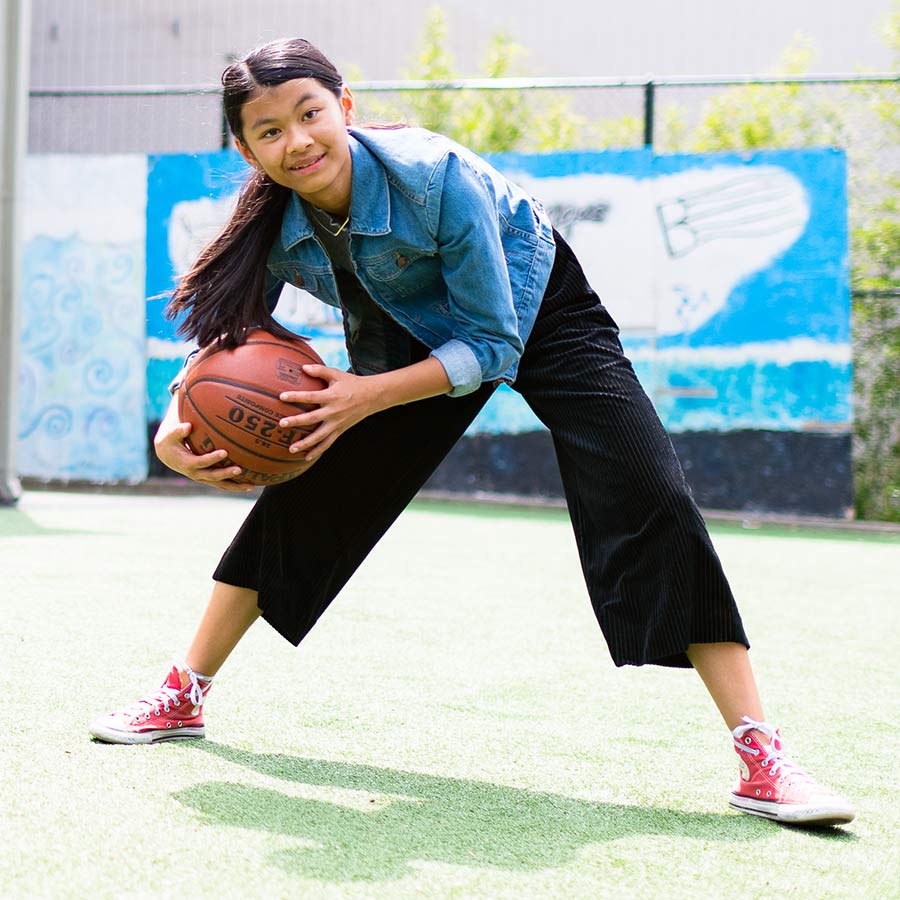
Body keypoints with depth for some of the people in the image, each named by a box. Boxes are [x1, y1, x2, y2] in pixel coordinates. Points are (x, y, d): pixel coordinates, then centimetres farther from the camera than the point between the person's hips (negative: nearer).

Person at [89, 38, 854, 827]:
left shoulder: (435, 177, -36)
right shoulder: (273, 228, -22)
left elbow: (492, 346, -29)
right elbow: (223, 335, -8)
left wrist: (368, 395, -38)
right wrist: (176, 425, -29)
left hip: (537, 310, -4)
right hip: (415, 337, 5)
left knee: (648, 500, -21)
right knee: (302, 496, 0)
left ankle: (761, 759, -21)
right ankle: (184, 696, 19)